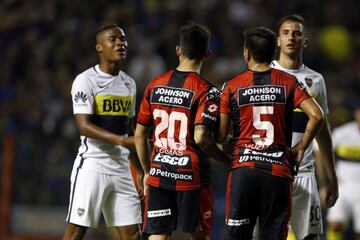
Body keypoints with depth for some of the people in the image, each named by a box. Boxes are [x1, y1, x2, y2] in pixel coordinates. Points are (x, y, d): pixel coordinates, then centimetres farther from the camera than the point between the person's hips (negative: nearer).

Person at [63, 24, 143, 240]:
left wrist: (142, 172, 20)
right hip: (92, 164, -6)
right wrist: (121, 140, -29)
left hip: (121, 167, 7)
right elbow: (84, 126, -17)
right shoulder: (86, 81, -7)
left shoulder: (129, 84, 15)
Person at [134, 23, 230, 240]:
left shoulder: (155, 86, 7)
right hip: (192, 174, -4)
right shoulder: (206, 91, -9)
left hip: (159, 173, 4)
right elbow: (201, 137, -20)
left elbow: (140, 135, 10)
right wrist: (226, 158, -4)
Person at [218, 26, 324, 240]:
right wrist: (299, 149, 3)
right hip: (279, 170, 0)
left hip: (243, 169, 0)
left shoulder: (232, 87, 2)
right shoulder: (288, 83, 3)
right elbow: (316, 115, -8)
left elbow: (220, 134, -1)